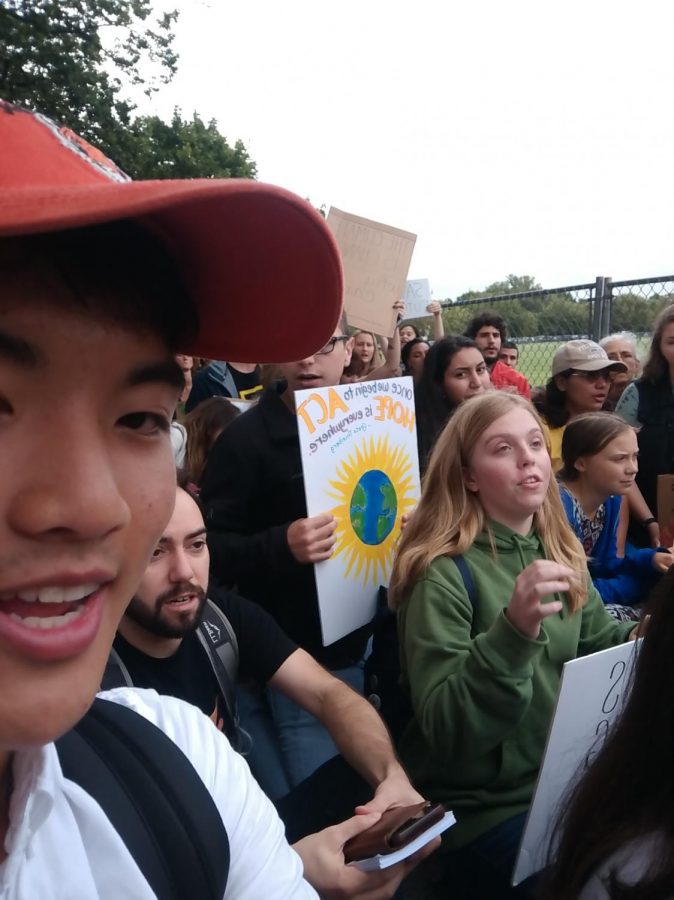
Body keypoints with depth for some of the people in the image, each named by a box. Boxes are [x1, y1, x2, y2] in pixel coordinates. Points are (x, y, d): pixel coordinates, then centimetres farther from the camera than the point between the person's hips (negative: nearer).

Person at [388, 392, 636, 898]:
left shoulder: (561, 553, 2)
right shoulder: (444, 573, -20)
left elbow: (603, 645, 14)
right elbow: (444, 729, -25)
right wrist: (513, 630, -38)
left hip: (565, 783, 7)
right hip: (483, 813, -6)